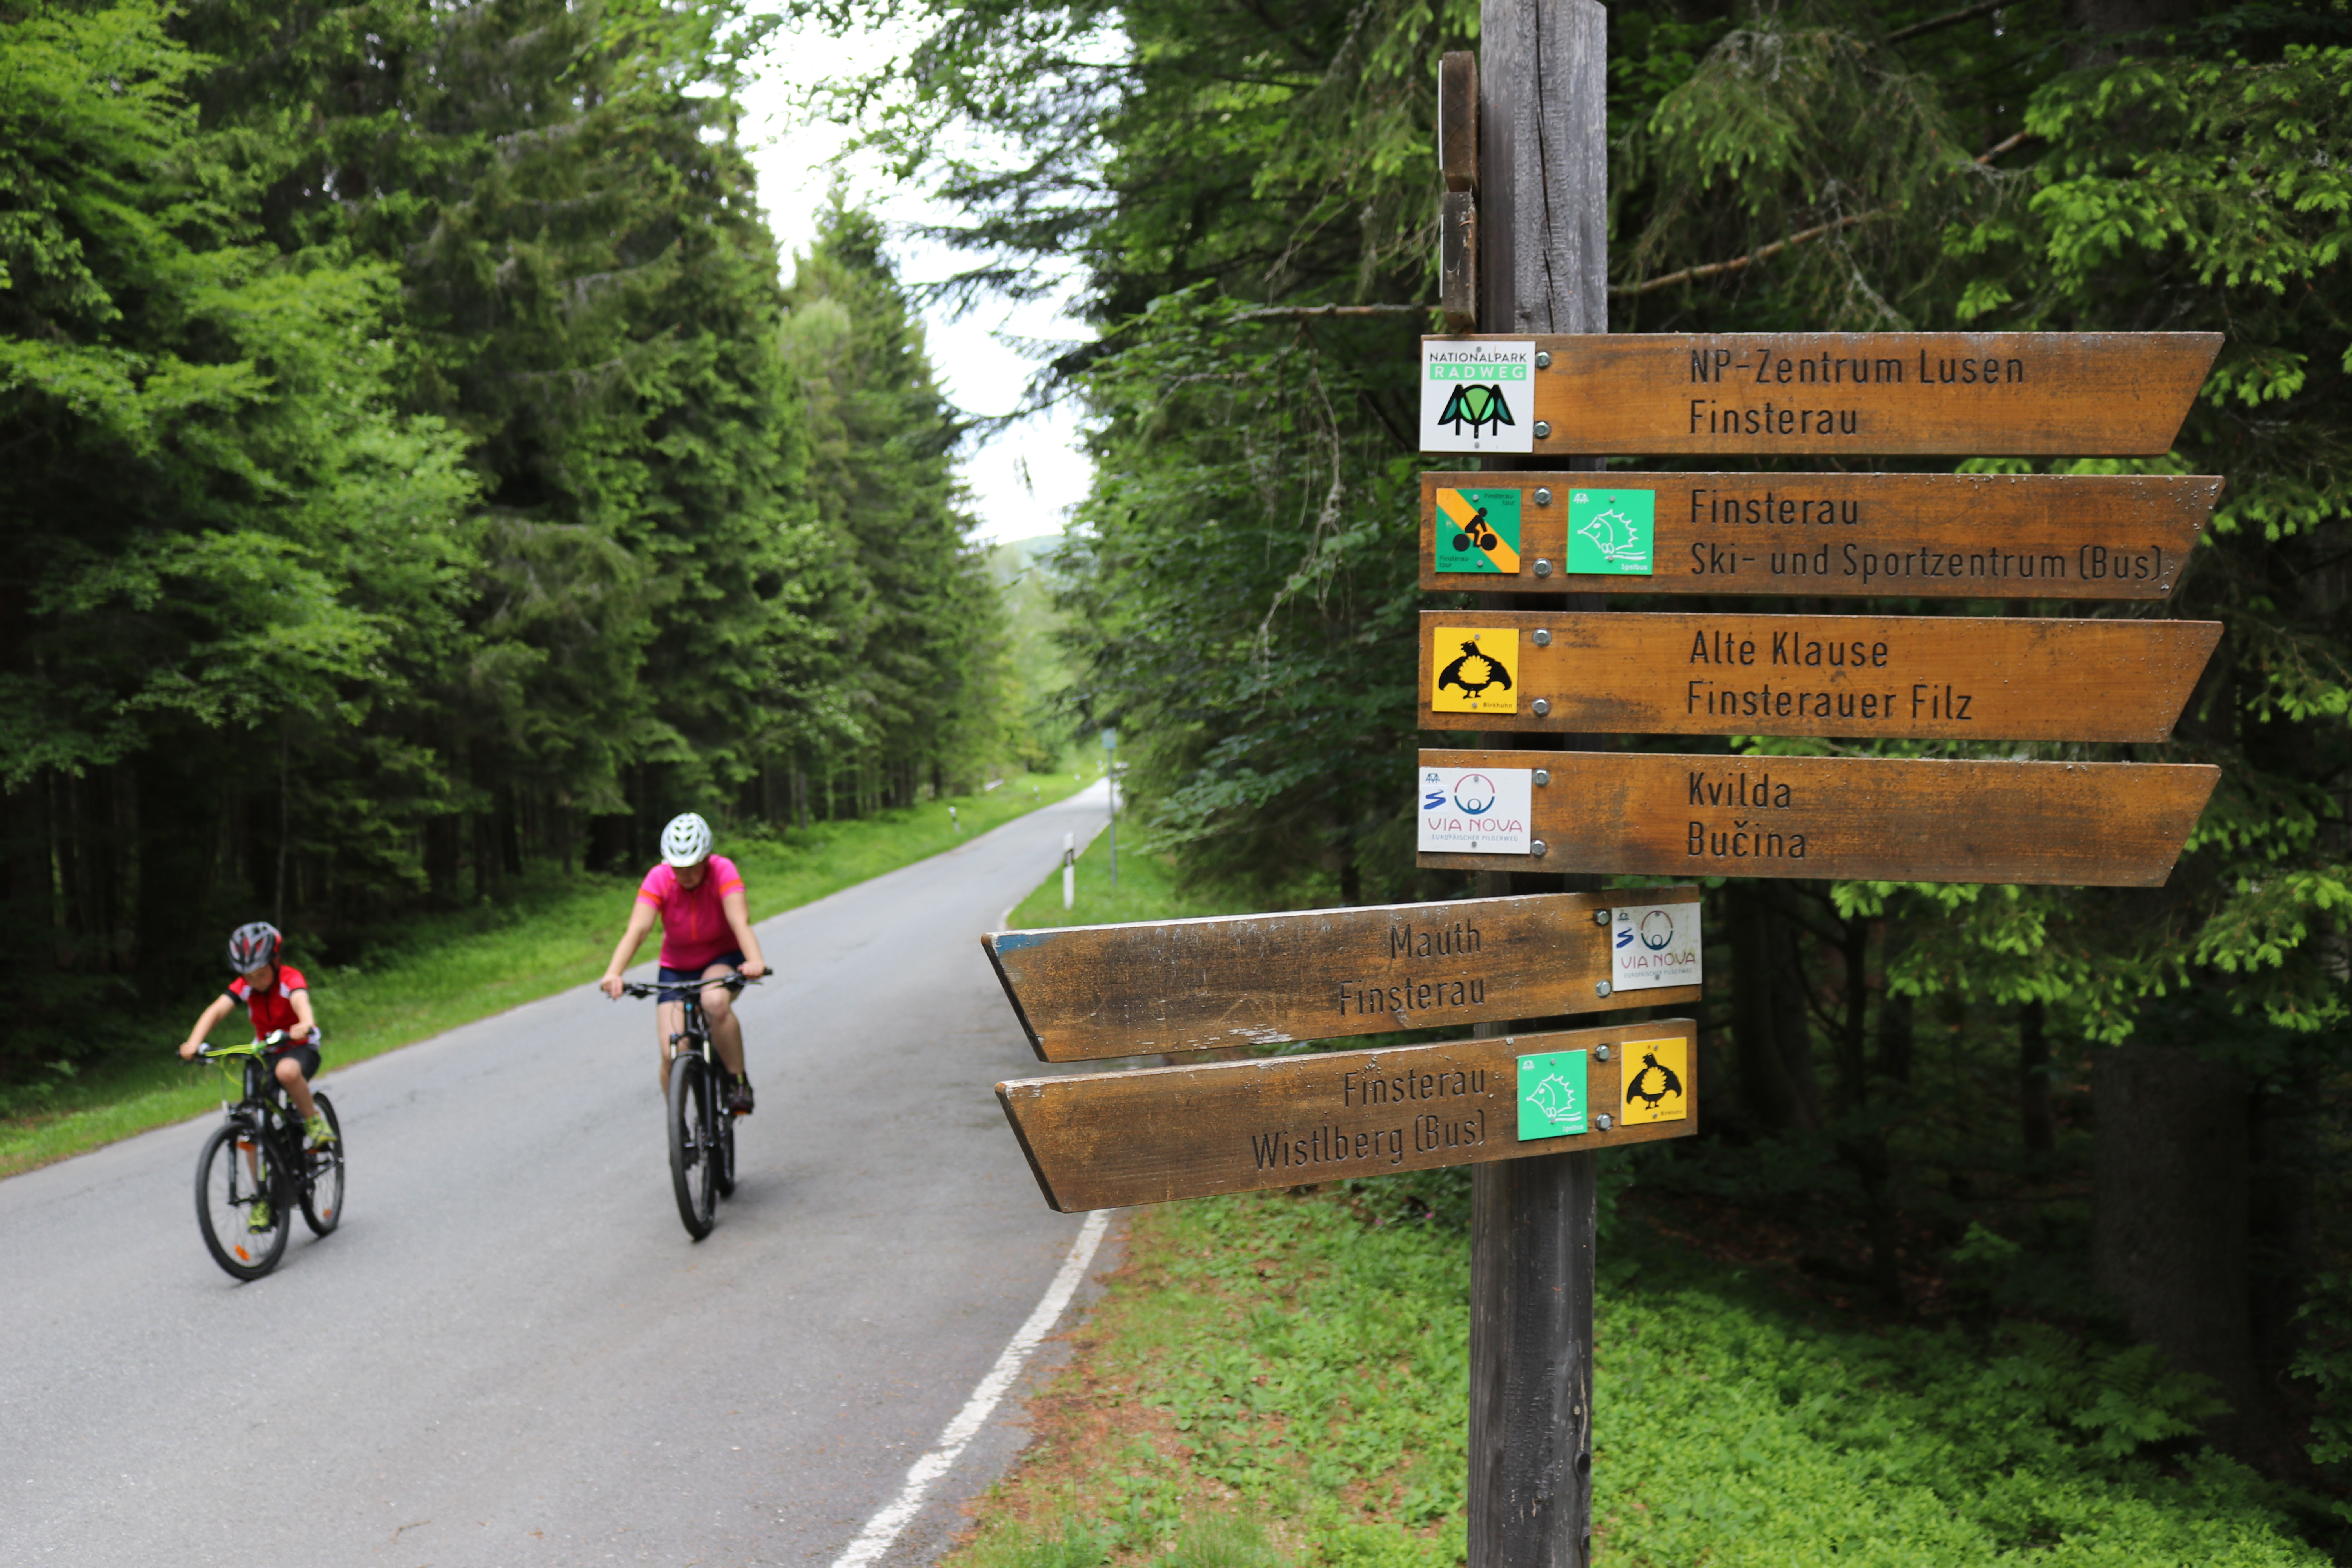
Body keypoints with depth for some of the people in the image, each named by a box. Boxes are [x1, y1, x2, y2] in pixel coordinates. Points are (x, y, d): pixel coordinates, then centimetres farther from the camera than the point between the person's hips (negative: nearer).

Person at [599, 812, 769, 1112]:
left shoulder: (723, 871, -21)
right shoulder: (659, 879, -19)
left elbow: (740, 921, -35)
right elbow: (637, 929, -31)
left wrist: (755, 961, -55)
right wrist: (613, 973, -48)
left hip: (723, 960, -2)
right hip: (676, 969, 2)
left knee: (715, 1001, -36)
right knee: (672, 1054, -14)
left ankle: (739, 1082, -17)